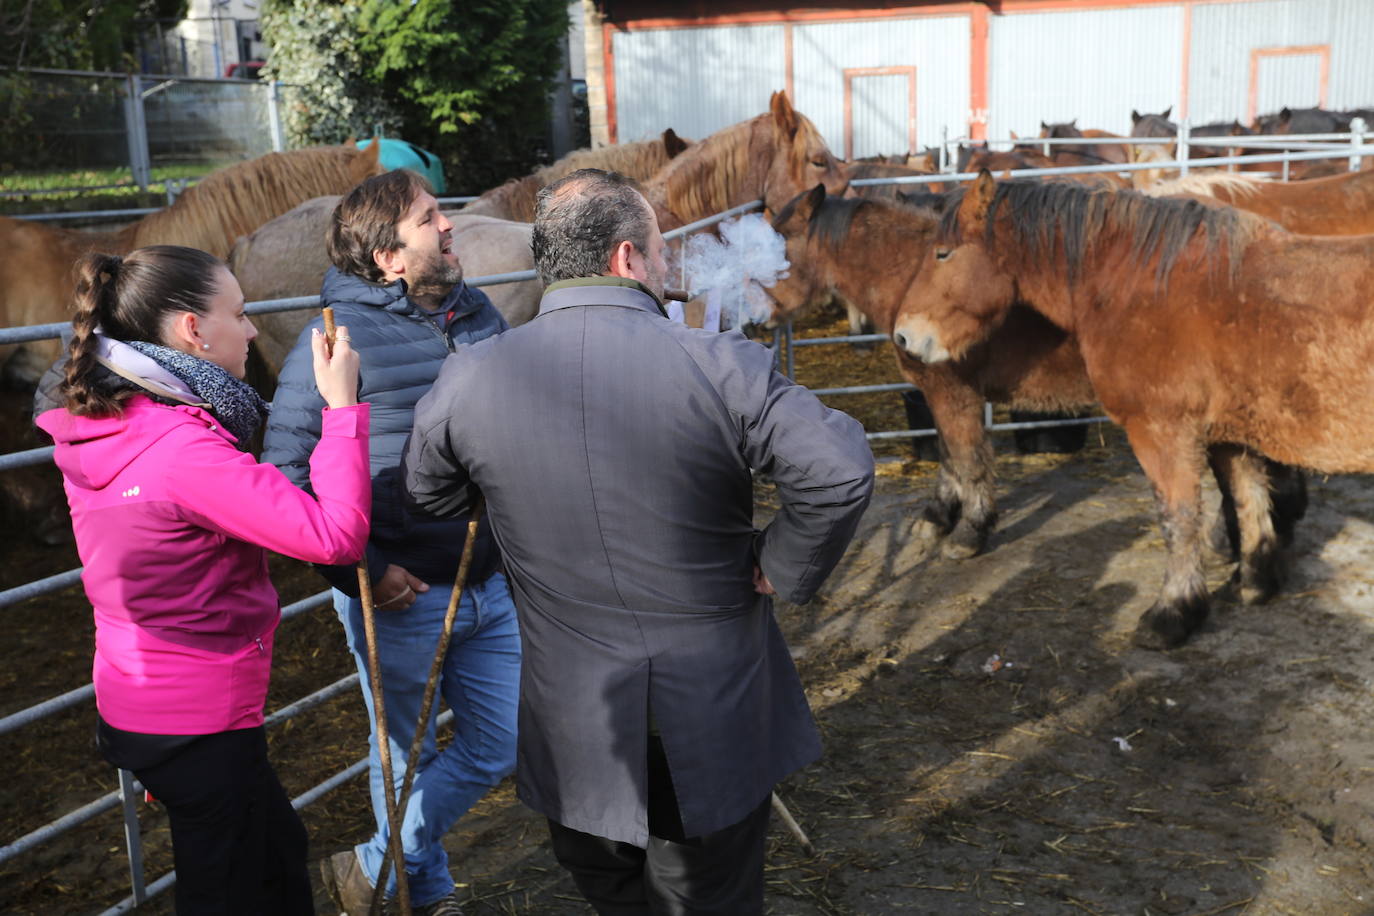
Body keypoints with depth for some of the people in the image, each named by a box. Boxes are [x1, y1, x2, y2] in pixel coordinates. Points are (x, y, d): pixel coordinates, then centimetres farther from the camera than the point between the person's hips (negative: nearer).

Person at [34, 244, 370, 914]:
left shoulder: (103, 430, 1)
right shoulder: (185, 451, -28)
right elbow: (335, 535, -31)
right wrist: (342, 407, -23)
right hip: (197, 724, -9)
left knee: (277, 847, 26)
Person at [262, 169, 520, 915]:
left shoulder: (478, 315, 6)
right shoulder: (339, 334, -13)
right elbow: (285, 472, -14)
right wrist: (361, 572, -16)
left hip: (492, 587, 6)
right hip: (401, 597, -6)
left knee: (498, 748, 12)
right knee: (407, 756, 14)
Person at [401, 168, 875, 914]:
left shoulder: (467, 381, -10)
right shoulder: (719, 365, -19)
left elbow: (429, 500, 5)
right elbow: (841, 473, -24)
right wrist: (785, 568, -8)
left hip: (572, 717, 2)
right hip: (714, 713, -1)